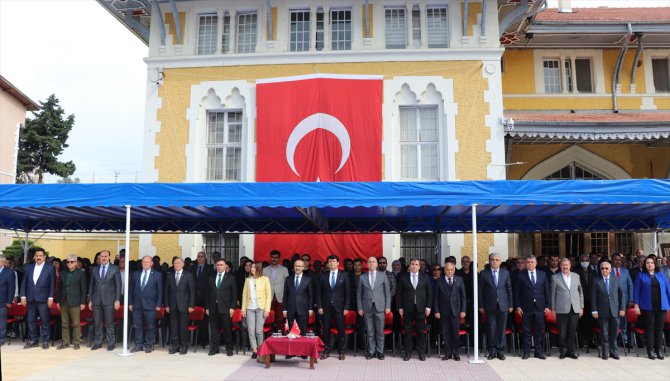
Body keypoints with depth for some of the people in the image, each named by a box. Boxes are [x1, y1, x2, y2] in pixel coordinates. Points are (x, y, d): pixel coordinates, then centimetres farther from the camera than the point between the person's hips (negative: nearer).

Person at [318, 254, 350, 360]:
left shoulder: (344, 275, 2)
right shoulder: (323, 276, 6)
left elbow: (348, 292, 1)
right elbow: (319, 292, 7)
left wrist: (346, 307, -5)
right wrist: (320, 306, -1)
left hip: (339, 306, -1)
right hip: (326, 307, 1)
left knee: (341, 329, 1)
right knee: (326, 330, 3)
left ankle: (341, 352, 13)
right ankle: (326, 351, 15)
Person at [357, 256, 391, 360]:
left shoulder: (383, 276, 6)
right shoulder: (362, 277, 8)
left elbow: (387, 292, 5)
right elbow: (359, 293, 8)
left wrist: (388, 307, -1)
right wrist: (360, 308, 2)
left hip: (380, 307, -1)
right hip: (367, 308, 1)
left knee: (380, 331, 3)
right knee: (370, 332, 5)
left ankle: (380, 351, 14)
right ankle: (371, 351, 15)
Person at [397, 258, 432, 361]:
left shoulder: (425, 277, 7)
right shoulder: (403, 277, 4)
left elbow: (429, 292, 7)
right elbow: (399, 293, 4)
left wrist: (428, 306, -1)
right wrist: (400, 307, -1)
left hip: (421, 308, 1)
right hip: (407, 308, 0)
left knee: (421, 331, 5)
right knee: (408, 331, 4)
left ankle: (421, 353, 14)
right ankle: (408, 353, 13)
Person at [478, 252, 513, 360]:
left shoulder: (505, 273, 7)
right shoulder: (483, 273, 1)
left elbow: (509, 289, 9)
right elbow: (480, 290, 2)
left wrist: (510, 305, 5)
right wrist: (481, 306, -2)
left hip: (503, 306, 1)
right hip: (490, 306, -1)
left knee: (501, 329, 5)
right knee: (491, 329, 1)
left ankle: (500, 351, 16)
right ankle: (492, 351, 13)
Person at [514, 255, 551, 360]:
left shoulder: (543, 274, 7)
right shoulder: (521, 276, 1)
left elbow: (547, 290, 7)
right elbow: (516, 292, 2)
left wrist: (548, 305, 1)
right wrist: (518, 306, -4)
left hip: (540, 307, 2)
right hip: (526, 308, -1)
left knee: (539, 330, 6)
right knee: (526, 331, 4)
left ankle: (538, 351, 18)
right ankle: (526, 352, 14)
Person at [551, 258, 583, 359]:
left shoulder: (576, 276, 10)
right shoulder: (555, 277, 1)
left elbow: (580, 292, 14)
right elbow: (552, 294, 3)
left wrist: (581, 307, 10)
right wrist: (553, 309, 0)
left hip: (574, 309, 2)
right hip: (561, 309, -2)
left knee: (572, 331, 6)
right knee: (562, 332, 3)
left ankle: (571, 351, 20)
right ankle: (563, 351, 16)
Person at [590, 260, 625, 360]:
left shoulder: (616, 280, 6)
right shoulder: (596, 280, 0)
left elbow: (621, 294, 7)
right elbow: (593, 297, -1)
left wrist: (622, 308, 1)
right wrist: (594, 310, -6)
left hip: (615, 311, 2)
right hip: (602, 311, -1)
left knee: (614, 333, 7)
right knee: (604, 333, 4)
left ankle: (614, 352, 20)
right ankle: (605, 353, 14)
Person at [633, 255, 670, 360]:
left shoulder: (661, 275, 11)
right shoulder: (641, 275, 3)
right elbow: (636, 291, 1)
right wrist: (636, 305, -5)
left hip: (661, 306, 2)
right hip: (647, 307, -2)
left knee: (659, 328, 5)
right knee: (649, 328, 1)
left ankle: (658, 350, 15)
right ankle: (650, 350, 9)